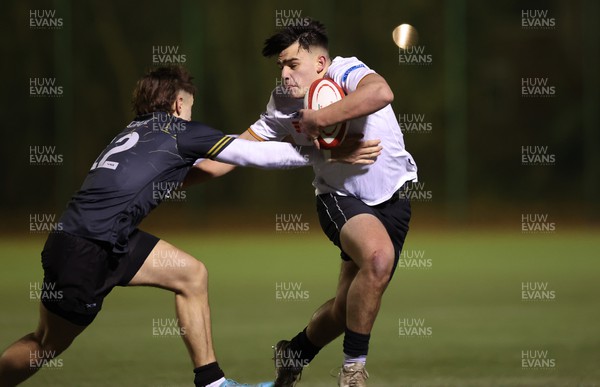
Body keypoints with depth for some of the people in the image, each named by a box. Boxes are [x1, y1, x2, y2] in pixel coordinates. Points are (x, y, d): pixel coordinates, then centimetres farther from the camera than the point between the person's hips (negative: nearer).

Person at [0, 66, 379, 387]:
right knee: (48, 345, 1)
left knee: (191, 275, 12)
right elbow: (255, 154, -8)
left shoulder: (140, 130, 16)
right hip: (85, 250, -9)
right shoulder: (179, 130, -5)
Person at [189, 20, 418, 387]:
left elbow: (381, 93, -46)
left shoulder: (346, 72, -22)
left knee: (349, 307, 2)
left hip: (392, 198, 0)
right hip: (340, 198, 0)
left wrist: (317, 119, -41)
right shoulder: (284, 105, -10)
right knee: (378, 255, -32)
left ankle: (295, 354, 33)